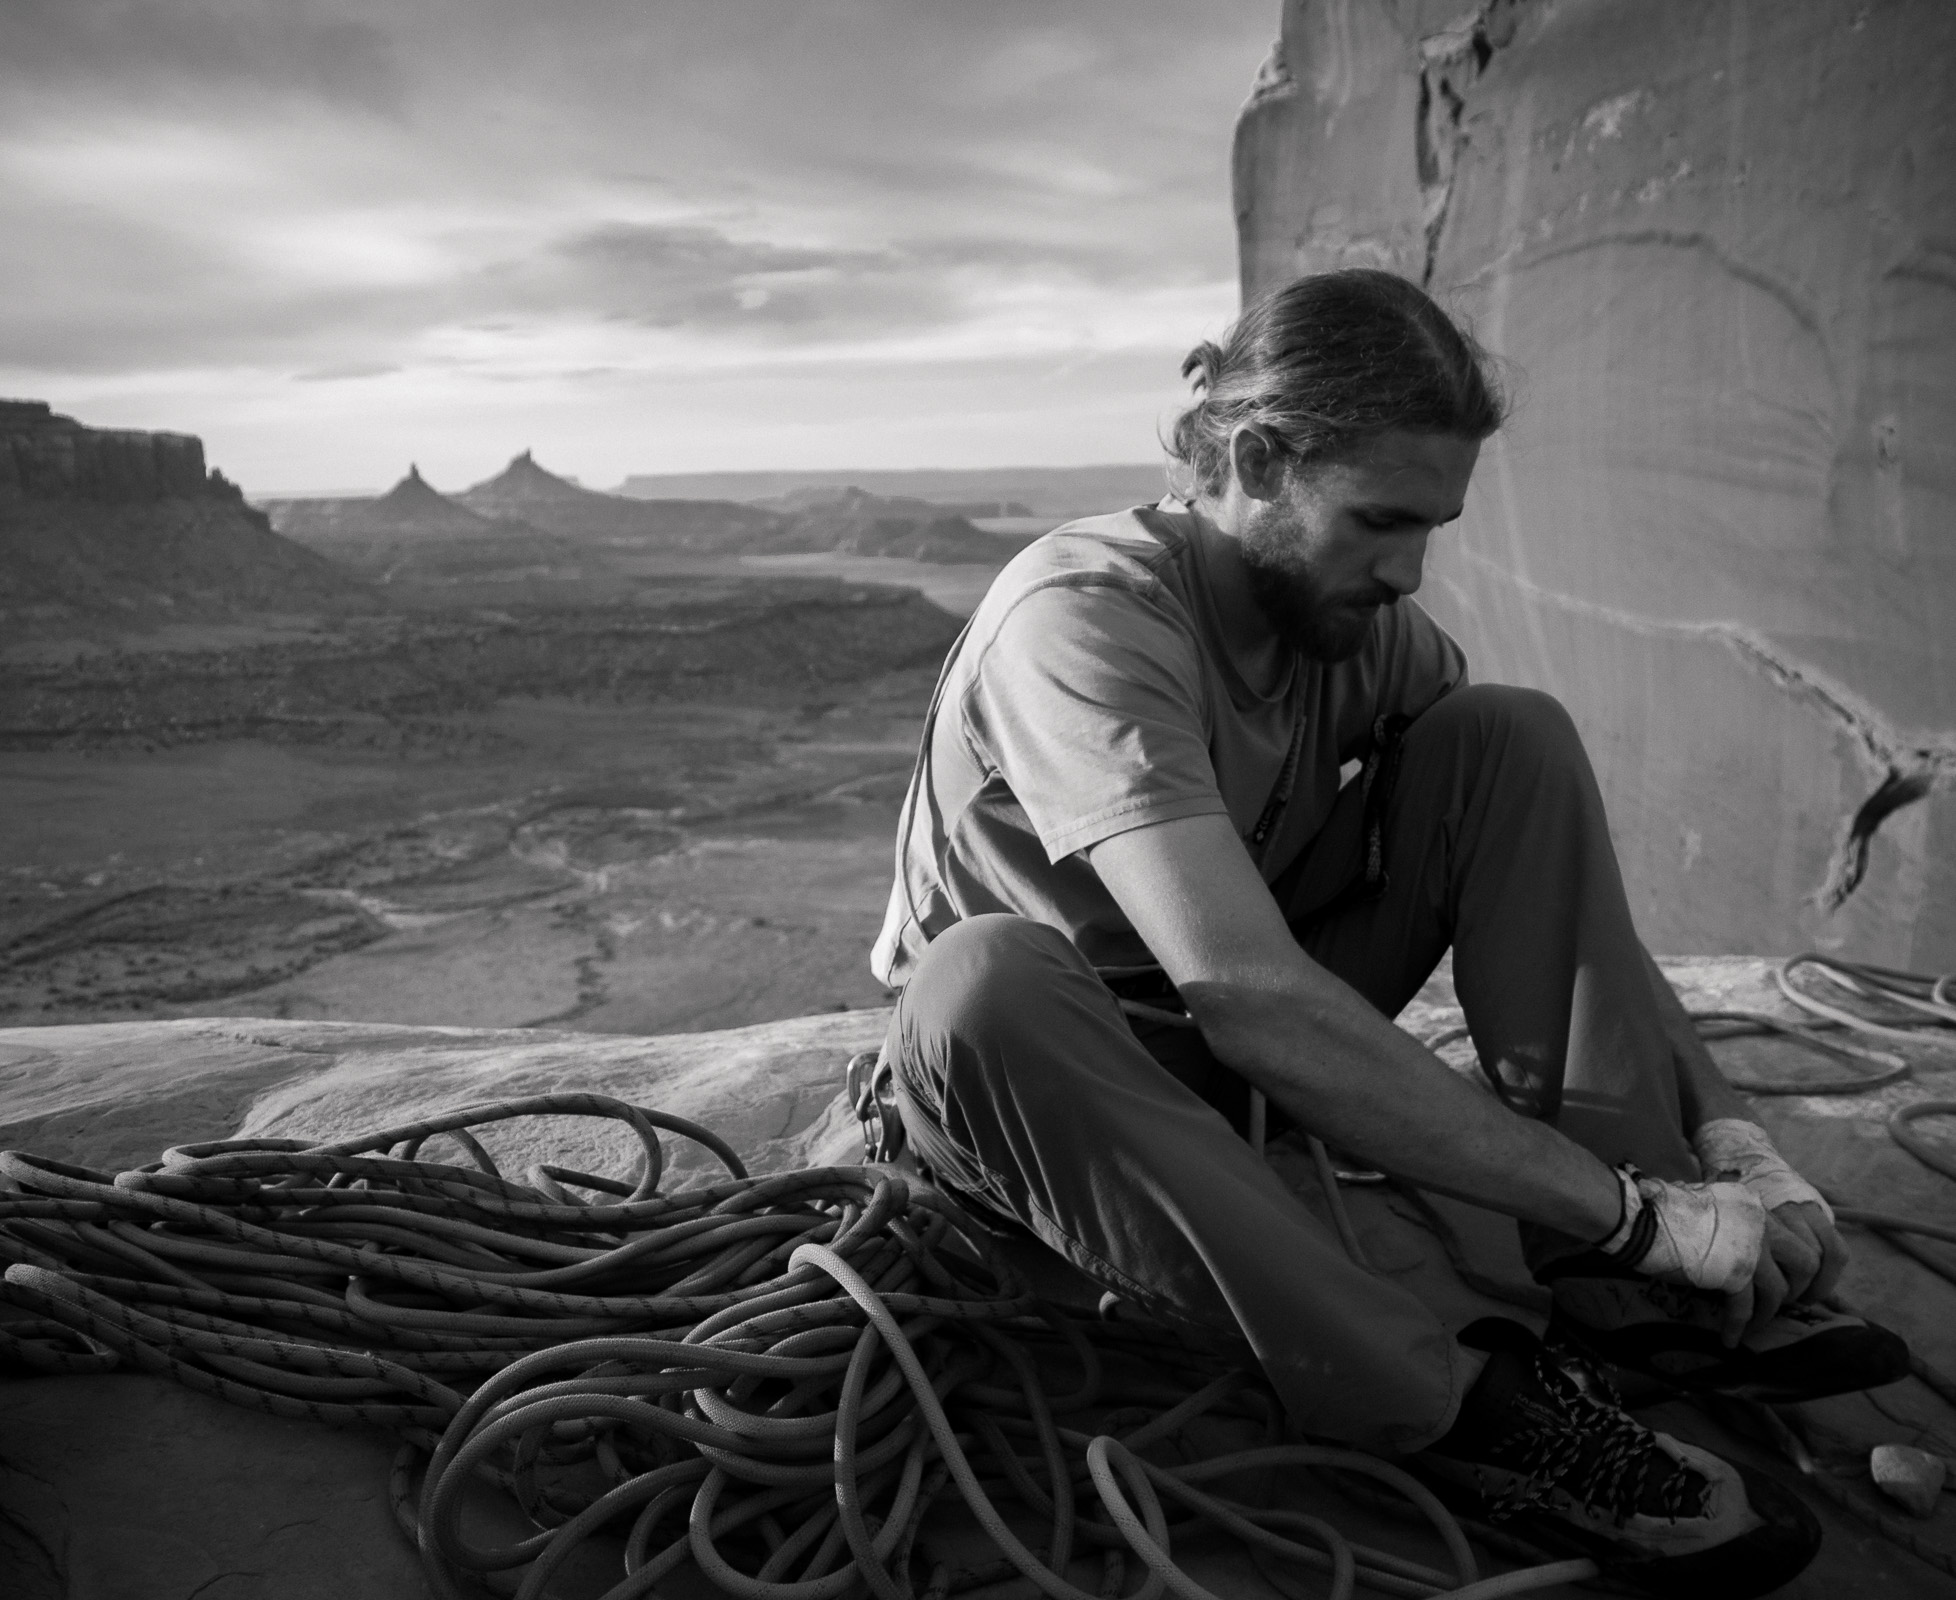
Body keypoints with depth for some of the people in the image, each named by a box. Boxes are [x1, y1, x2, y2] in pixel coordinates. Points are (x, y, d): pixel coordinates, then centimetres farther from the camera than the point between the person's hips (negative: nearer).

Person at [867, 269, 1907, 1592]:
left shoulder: (1365, 618, -7)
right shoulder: (1081, 616, -29)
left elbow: (1558, 893, -3)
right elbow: (1247, 992, -39)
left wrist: (1730, 1136, -17)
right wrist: (1630, 1207, -36)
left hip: (1256, 1036, 5)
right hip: (1044, 1076, -5)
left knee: (1514, 739, -11)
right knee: (979, 982, -42)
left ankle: (1635, 1300, -16)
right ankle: (1464, 1400, -34)